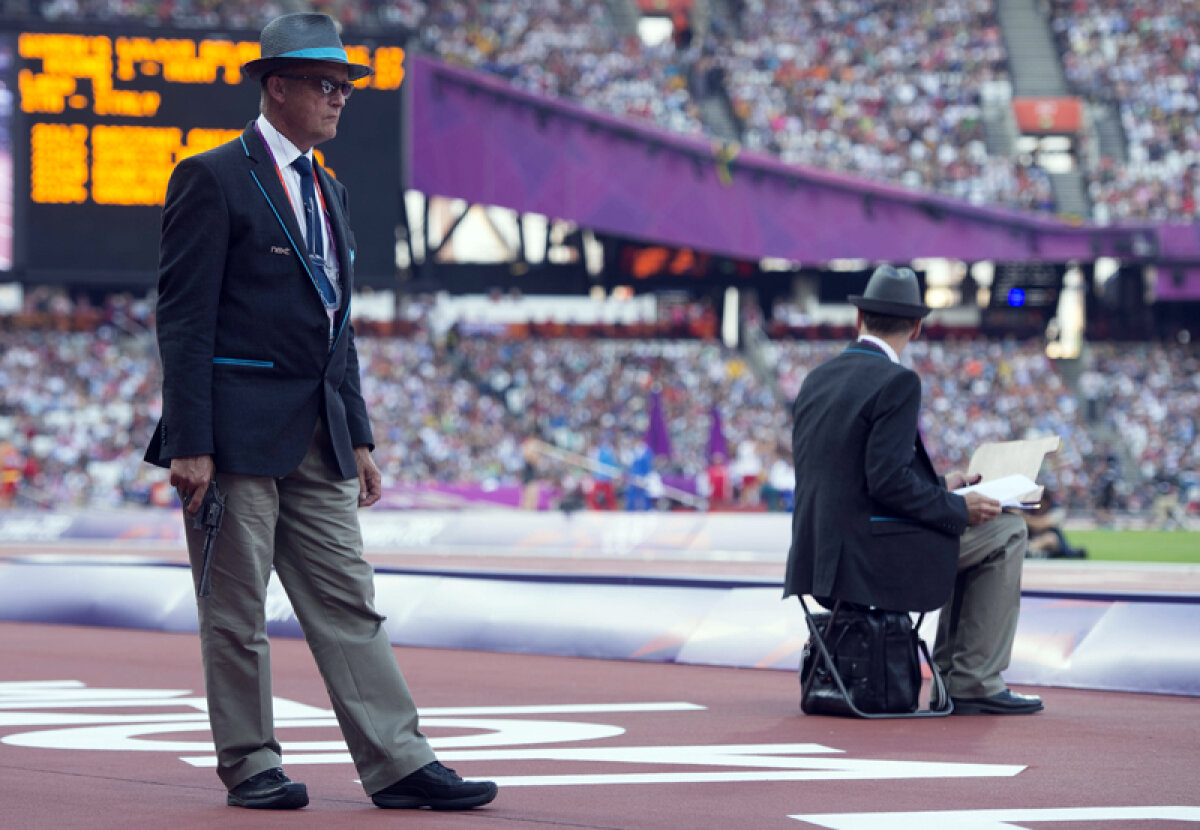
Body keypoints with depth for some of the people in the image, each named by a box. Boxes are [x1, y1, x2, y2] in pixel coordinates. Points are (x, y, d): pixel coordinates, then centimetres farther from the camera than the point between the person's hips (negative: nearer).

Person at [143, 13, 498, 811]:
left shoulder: (326, 191, 18)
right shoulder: (213, 179, -6)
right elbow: (184, 319, -11)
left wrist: (358, 438, 15)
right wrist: (189, 445, -17)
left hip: (317, 437, 7)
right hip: (238, 431, -7)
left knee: (349, 603, 3)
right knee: (237, 611, 1)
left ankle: (398, 763, 1)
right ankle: (250, 765, 10)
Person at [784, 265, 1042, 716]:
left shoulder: (817, 379, 13)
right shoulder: (897, 382, -13)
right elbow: (887, 481, -21)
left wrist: (938, 488, 22)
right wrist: (957, 508, -9)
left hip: (820, 556, 9)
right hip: (868, 557, -9)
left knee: (961, 528, 28)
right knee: (1005, 532, 7)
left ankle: (949, 674, 27)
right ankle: (974, 685, 6)